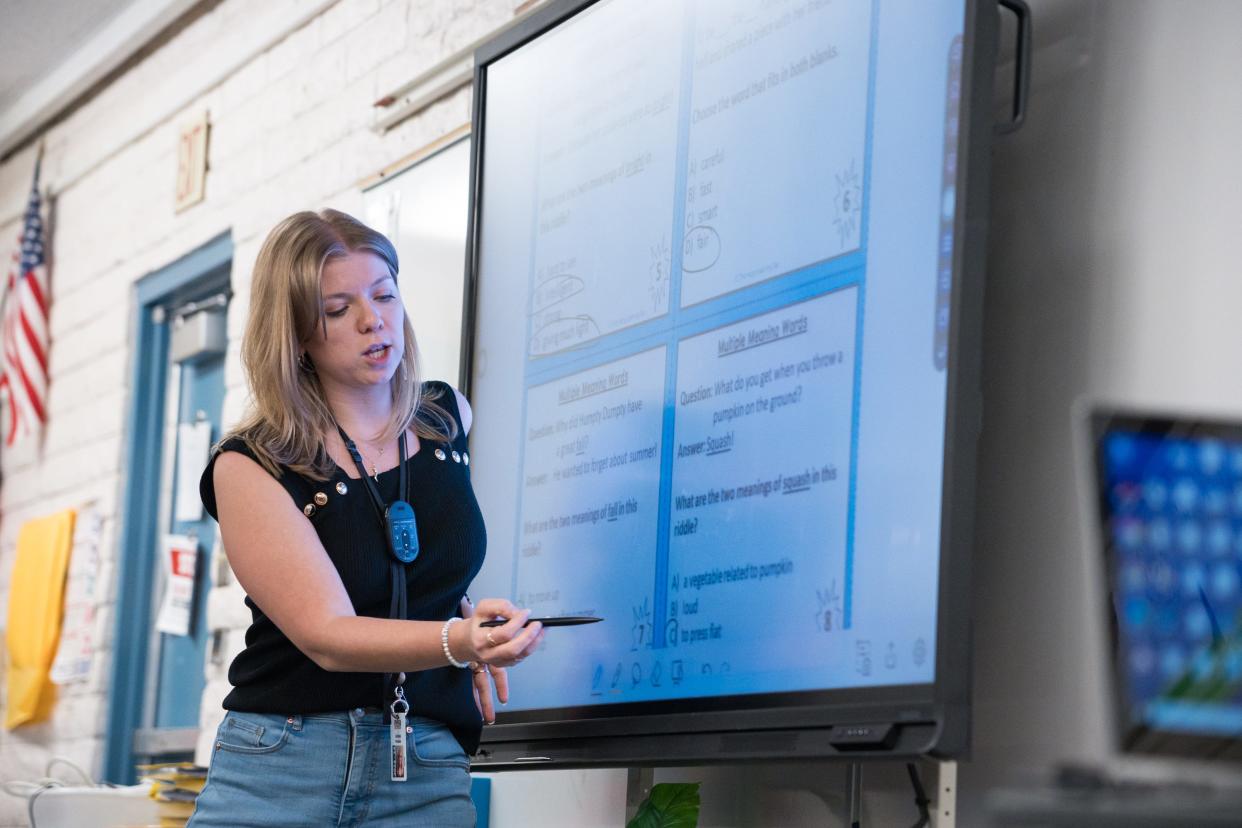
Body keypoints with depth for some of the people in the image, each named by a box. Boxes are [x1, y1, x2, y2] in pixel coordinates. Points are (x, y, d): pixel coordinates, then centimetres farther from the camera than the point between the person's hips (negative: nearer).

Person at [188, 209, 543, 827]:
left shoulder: (449, 420, 7)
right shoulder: (248, 467, -6)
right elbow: (326, 635, -17)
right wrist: (457, 641, -32)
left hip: (429, 774, 3)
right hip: (281, 771, -3)